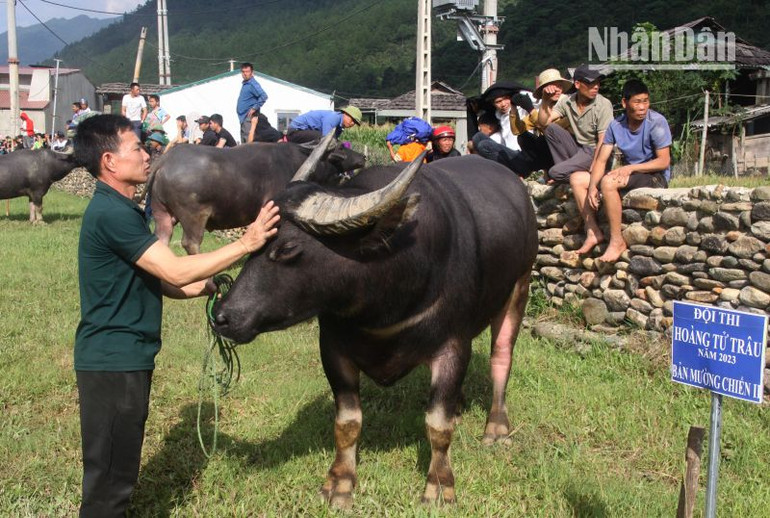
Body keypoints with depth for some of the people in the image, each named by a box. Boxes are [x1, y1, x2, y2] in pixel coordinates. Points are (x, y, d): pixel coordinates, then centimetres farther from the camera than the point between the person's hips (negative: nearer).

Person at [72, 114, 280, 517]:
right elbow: (175, 272, -25)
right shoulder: (112, 214, -20)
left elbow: (161, 281, 14)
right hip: (112, 360, -10)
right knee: (110, 473, 2)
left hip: (126, 356, 10)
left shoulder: (123, 210, 13)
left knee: (118, 468, 21)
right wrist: (245, 244, -22)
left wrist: (209, 286, 0)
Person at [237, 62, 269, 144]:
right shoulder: (244, 84, 16)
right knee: (244, 143, 13)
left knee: (249, 141, -14)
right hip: (243, 118, 10)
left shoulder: (253, 84, -13)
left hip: (250, 118, -10)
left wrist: (255, 108, -22)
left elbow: (264, 96, -25)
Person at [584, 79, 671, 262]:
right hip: (628, 173, 7)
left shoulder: (657, 122, -16)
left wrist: (630, 168, -26)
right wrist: (592, 187, -19)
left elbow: (664, 162, -18)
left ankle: (617, 241, -23)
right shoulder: (616, 125, -1)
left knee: (608, 182, -32)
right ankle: (593, 231, -6)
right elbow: (601, 160, -2)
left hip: (655, 176, -7)